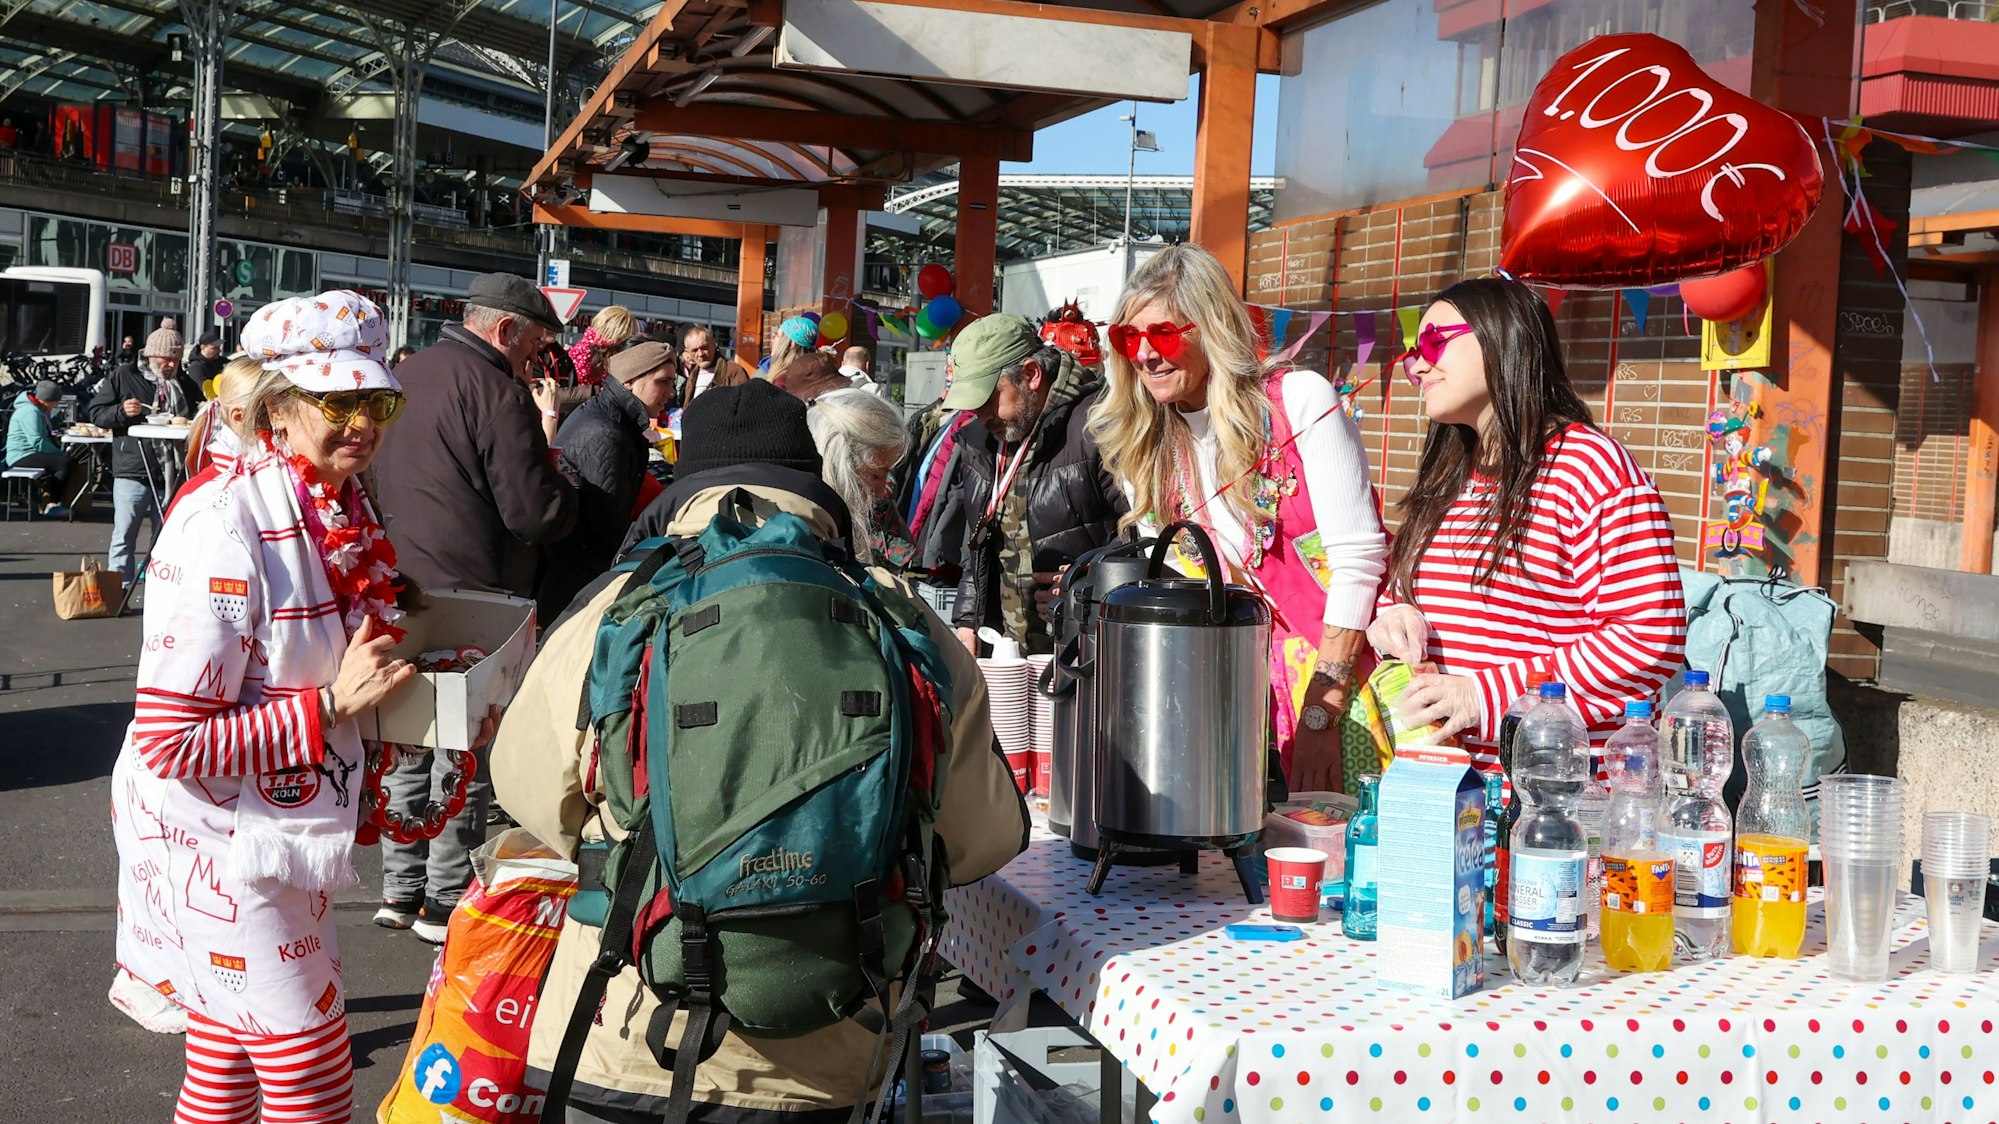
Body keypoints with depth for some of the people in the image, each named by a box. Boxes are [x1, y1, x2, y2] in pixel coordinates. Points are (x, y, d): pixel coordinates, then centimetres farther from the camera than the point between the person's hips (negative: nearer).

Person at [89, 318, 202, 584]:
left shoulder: (184, 384, 13)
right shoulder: (123, 377, 3)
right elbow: (96, 413, 2)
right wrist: (121, 411, -16)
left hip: (171, 473, 3)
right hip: (132, 471, -3)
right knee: (124, 535, -1)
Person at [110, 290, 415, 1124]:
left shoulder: (339, 510, 5)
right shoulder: (226, 527, -23)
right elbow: (170, 741, -24)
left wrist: (393, 675, 4)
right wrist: (332, 702, -23)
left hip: (275, 839, 8)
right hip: (221, 847, -8)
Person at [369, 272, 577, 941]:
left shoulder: (405, 376, 11)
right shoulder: (497, 391, -16)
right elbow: (537, 512, -20)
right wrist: (568, 493, 0)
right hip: (470, 596, -8)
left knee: (410, 743, 17)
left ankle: (401, 890, 24)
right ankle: (447, 901, 9)